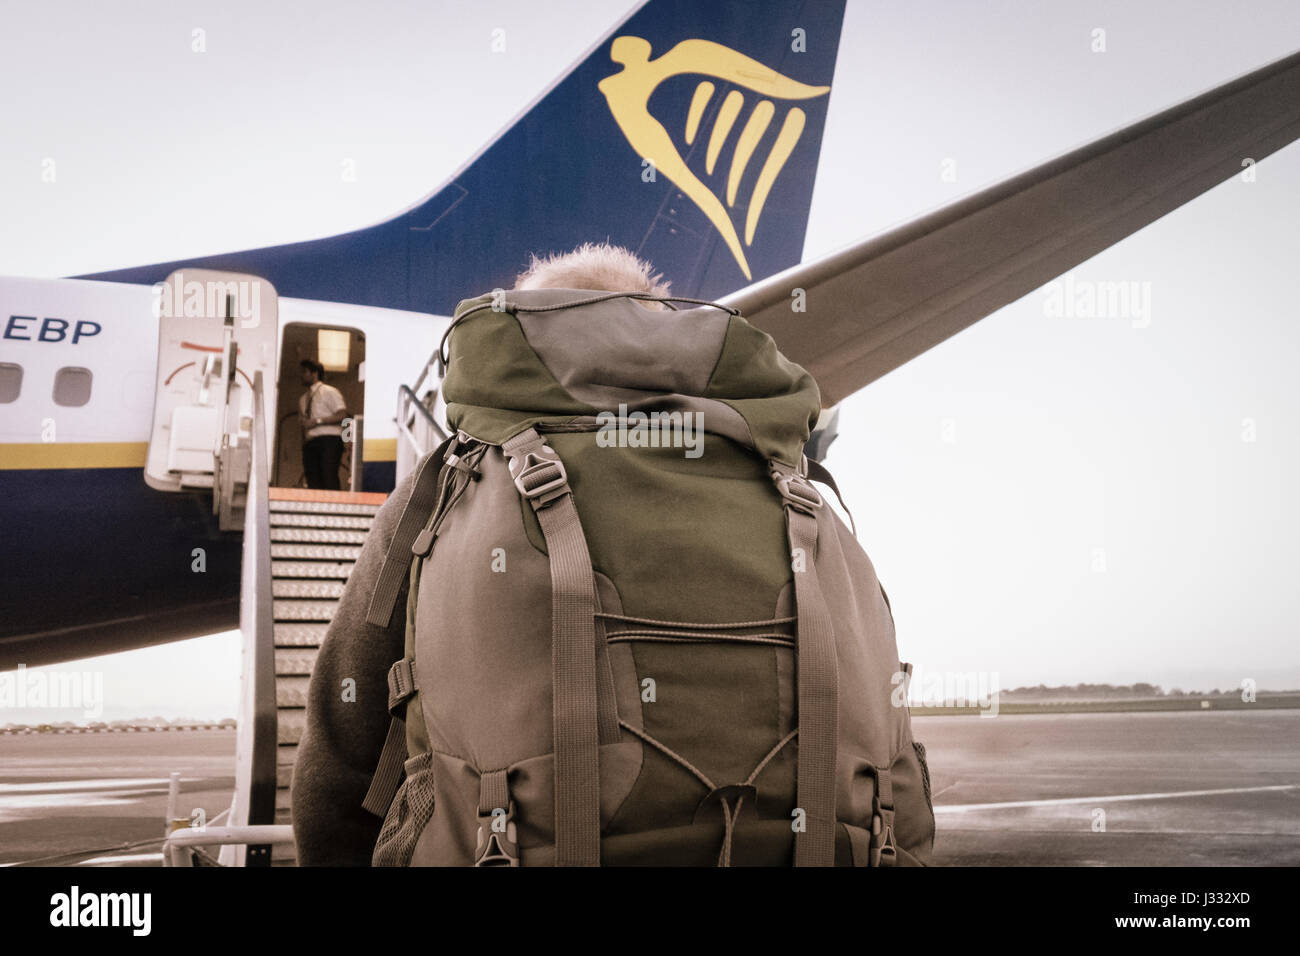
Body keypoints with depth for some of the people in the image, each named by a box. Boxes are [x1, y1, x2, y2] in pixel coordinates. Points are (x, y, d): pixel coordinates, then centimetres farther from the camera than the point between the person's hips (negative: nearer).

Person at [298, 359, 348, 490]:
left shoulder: (330, 392, 4)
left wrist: (317, 421, -13)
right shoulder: (303, 399, 24)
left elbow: (342, 415, -9)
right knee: (313, 481, -3)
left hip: (329, 440, -6)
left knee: (329, 477, -17)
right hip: (309, 442, 6)